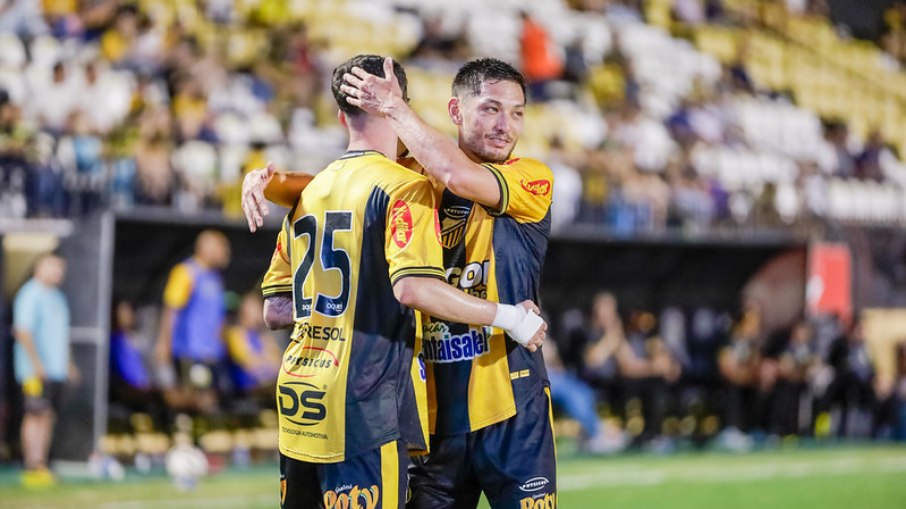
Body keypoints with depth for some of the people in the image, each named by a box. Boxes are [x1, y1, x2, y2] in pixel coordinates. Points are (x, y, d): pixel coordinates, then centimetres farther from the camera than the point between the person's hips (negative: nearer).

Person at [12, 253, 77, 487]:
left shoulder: (57, 297, 20)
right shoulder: (31, 295, -10)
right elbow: (22, 331, -17)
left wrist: (68, 363, 24)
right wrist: (36, 362, -22)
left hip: (56, 369, 9)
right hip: (37, 370, -9)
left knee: (49, 417, 7)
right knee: (37, 415, -12)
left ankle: (42, 466, 10)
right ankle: (33, 469, -14)